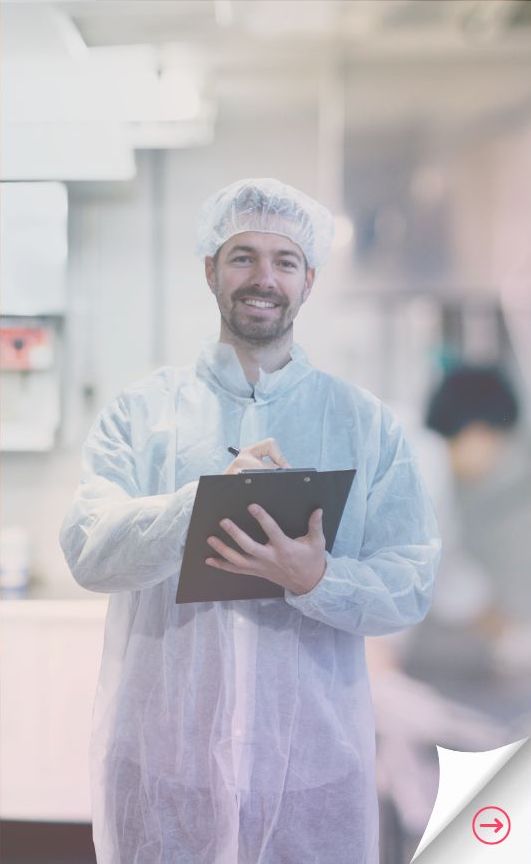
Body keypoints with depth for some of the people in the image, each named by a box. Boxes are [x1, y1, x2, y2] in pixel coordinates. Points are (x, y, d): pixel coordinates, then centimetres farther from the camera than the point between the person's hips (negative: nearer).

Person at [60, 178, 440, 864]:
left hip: (312, 758, 1)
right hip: (159, 751, 0)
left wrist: (314, 579, -21)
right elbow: (88, 549, -9)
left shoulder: (367, 422, 5)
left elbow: (411, 584, -1)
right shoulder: (142, 410, 4)